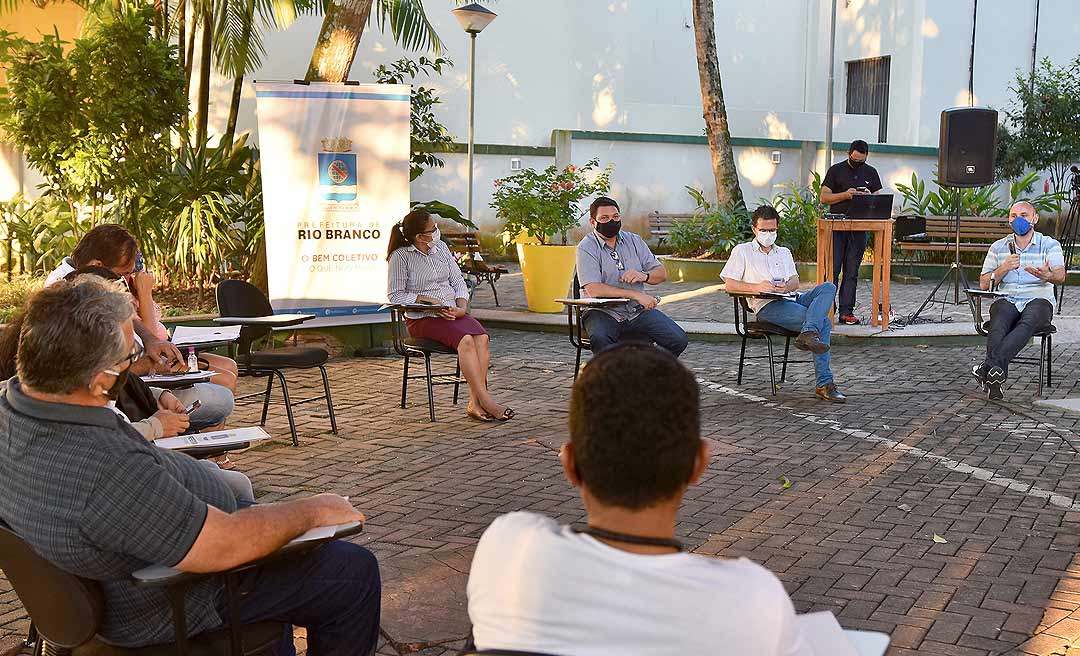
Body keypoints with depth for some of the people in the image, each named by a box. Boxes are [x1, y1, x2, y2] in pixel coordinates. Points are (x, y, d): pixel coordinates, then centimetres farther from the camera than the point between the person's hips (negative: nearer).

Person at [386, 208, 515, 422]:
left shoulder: (441, 248, 15)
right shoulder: (401, 256, -2)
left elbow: (458, 282, 14)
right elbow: (395, 295, -6)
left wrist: (462, 307, -4)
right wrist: (428, 300, -14)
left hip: (452, 313, 5)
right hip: (422, 318, -5)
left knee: (482, 338, -26)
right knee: (465, 340, -32)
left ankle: (475, 403, -28)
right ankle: (486, 400, -30)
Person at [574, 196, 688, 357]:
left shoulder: (634, 241, 13)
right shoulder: (586, 248, -5)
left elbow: (662, 273, 14)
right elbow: (593, 290, -18)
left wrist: (644, 276, -11)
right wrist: (635, 295, -20)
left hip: (638, 311, 5)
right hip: (603, 312, -5)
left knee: (678, 339, -16)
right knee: (600, 341, -38)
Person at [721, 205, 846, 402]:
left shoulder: (784, 252, 31)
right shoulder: (742, 251, 14)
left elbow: (795, 282, 18)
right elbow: (729, 284, 3)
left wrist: (786, 287, -7)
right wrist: (757, 287, -13)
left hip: (792, 299, 6)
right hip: (767, 306, -6)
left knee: (828, 287, -26)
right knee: (824, 322, -27)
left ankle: (808, 333, -43)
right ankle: (824, 384, -33)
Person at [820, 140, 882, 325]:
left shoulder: (871, 173, 13)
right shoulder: (836, 170, 3)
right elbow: (824, 197, -1)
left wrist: (869, 196, -8)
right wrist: (845, 195, -16)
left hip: (859, 228, 3)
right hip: (836, 226, -3)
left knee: (852, 272, 3)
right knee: (832, 269, -6)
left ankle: (846, 311, 5)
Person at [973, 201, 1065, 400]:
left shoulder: (1050, 245, 7)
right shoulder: (998, 247, 15)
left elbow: (1060, 276, -12)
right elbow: (984, 284, 11)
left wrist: (1047, 275, -38)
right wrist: (1003, 268, -8)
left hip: (1039, 301, -2)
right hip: (1007, 301, 2)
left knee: (1028, 322, -37)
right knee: (999, 322, -34)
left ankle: (990, 365, -54)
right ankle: (996, 376, -51)